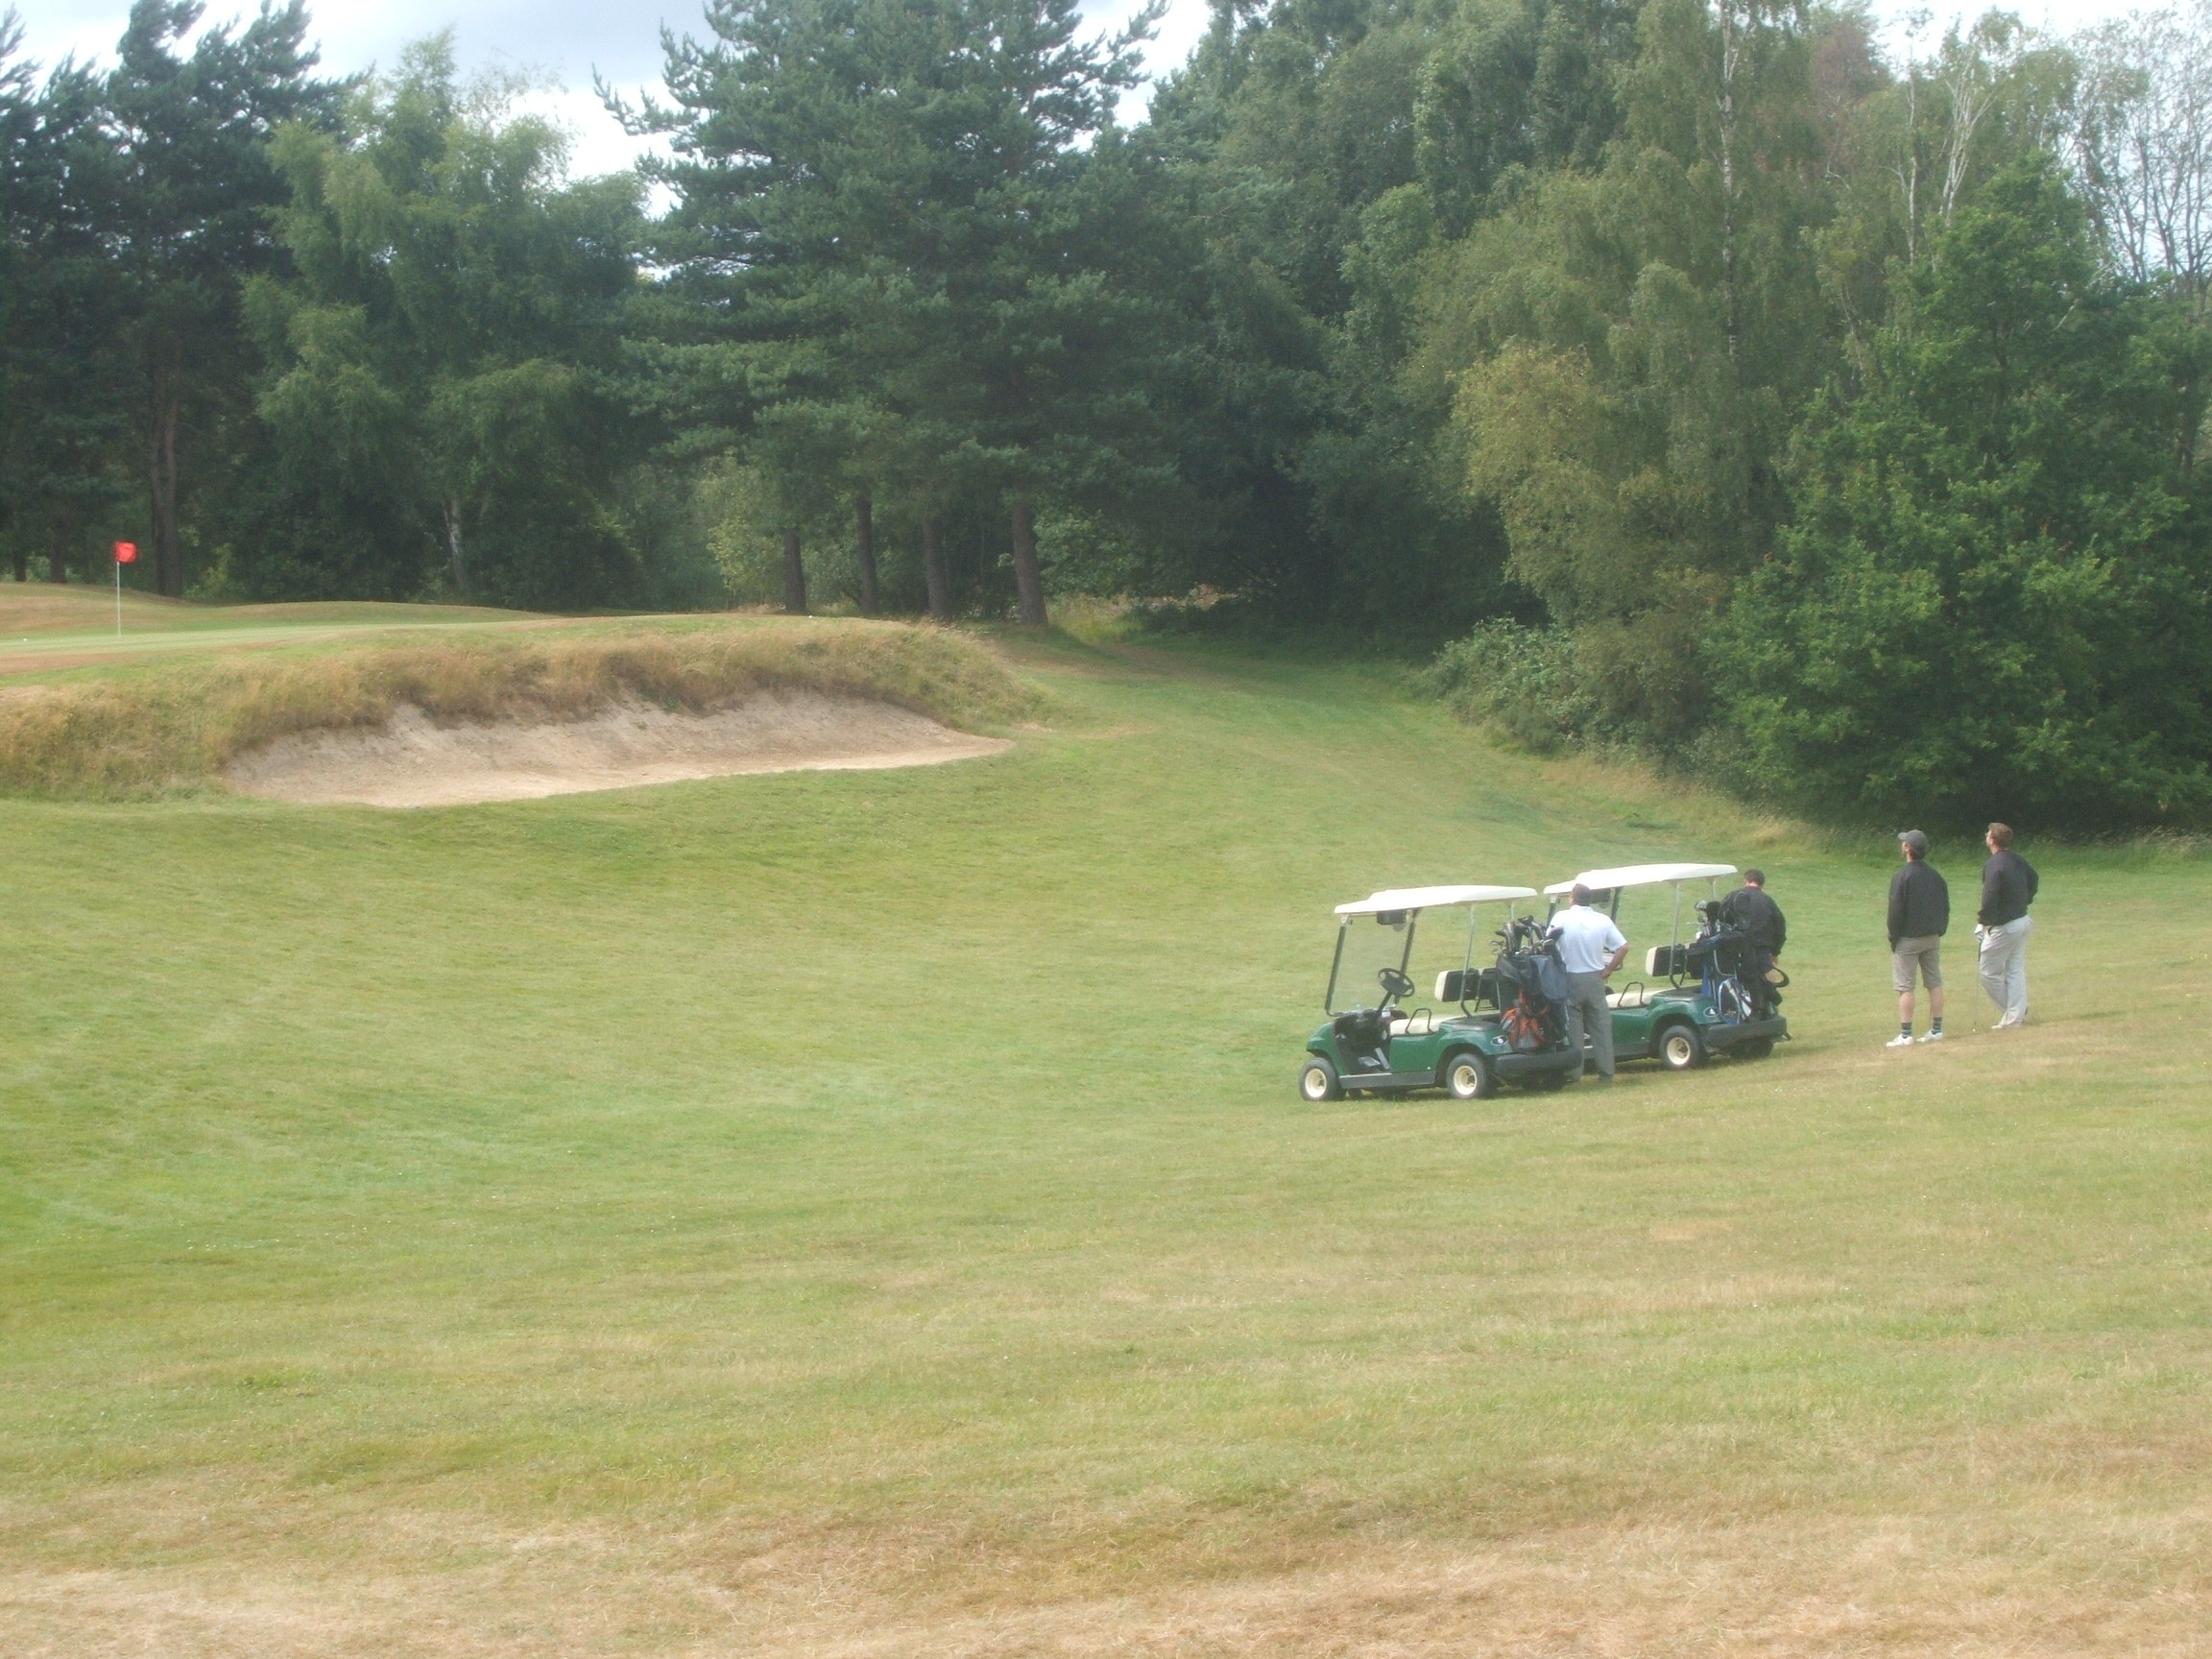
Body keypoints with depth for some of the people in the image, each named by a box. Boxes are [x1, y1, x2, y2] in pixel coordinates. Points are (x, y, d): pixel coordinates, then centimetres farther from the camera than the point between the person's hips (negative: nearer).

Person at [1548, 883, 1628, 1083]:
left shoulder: (1562, 918, -7)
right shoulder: (1603, 920, 0)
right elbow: (1623, 948, -1)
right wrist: (1607, 970, 6)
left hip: (1570, 979, -2)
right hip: (1595, 978, 2)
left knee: (1573, 1027, 4)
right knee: (1601, 1025, 7)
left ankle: (1574, 1073, 3)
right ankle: (1606, 1072, 8)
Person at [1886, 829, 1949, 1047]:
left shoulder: (1902, 877, -15)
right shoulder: (1936, 875, 6)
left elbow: (1896, 911, -14)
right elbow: (1945, 907, 11)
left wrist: (1893, 938, -5)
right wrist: (1940, 931, 17)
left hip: (1908, 939, -6)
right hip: (1933, 938, 6)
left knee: (1905, 987, -4)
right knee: (1935, 984, 12)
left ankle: (1905, 1035, -8)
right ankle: (1936, 1030, 14)